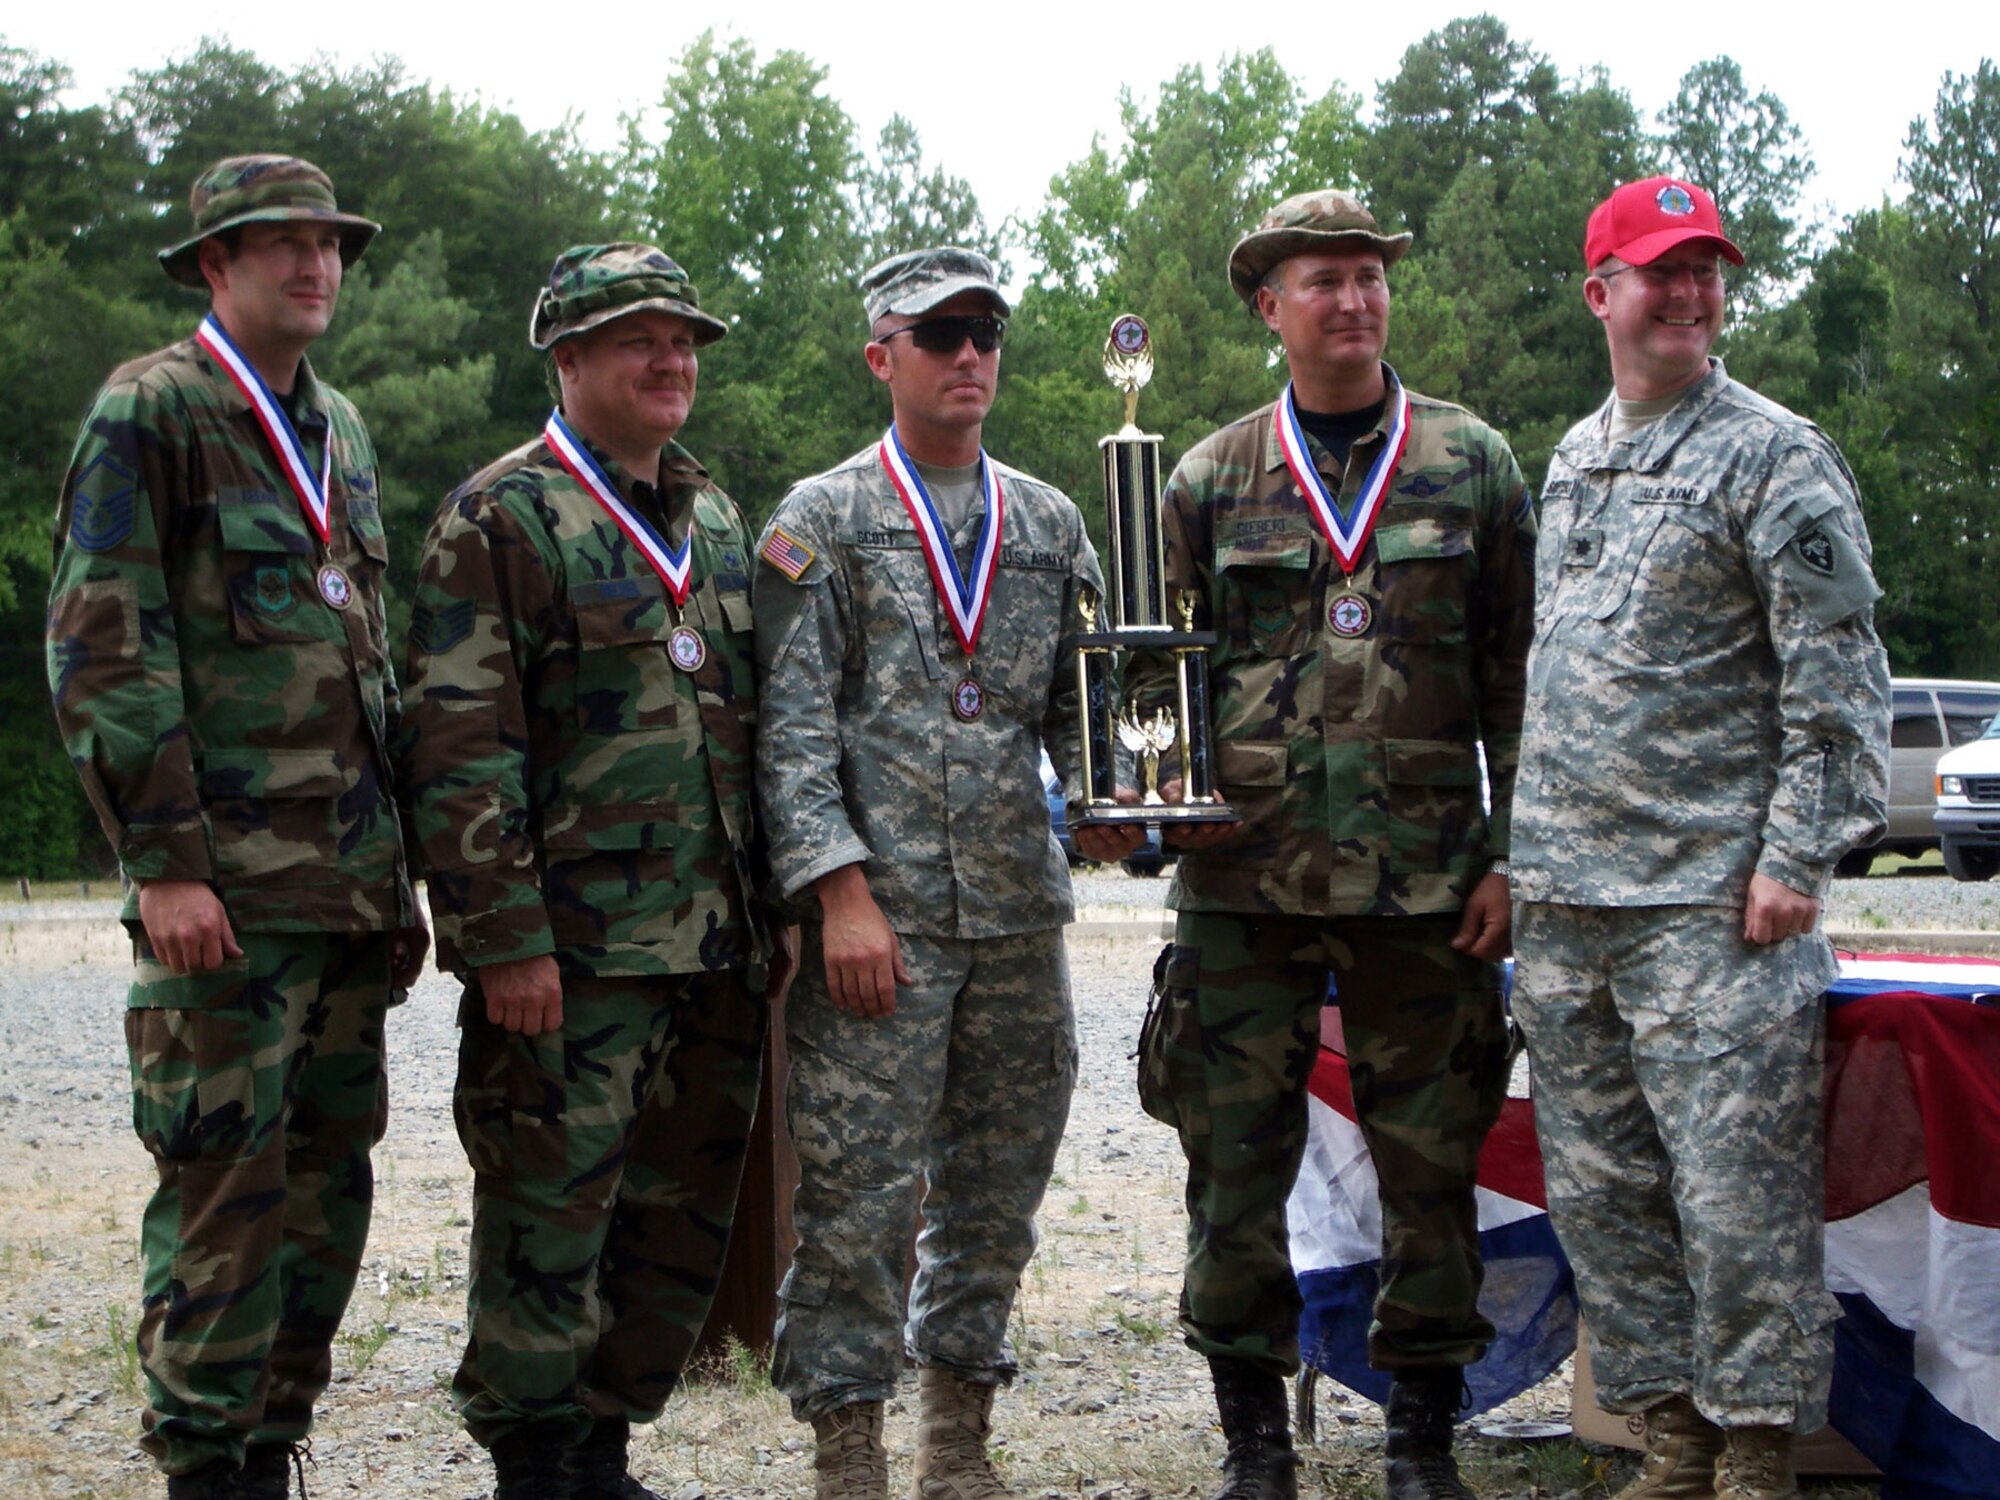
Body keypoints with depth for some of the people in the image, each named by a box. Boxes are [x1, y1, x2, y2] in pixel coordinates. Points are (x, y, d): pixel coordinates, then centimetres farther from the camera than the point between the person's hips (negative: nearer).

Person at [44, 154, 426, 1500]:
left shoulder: (342, 429, 18)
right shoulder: (151, 411, -5)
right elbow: (101, 651, -12)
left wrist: (398, 866, 19)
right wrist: (164, 861, -18)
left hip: (350, 878, 7)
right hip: (226, 883, -7)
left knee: (331, 1173, 9)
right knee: (226, 1180, -5)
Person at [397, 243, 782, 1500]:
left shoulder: (715, 518, 17)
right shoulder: (502, 519, -6)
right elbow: (461, 749, -12)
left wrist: (773, 909, 16)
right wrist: (506, 941, -18)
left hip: (716, 951, 7)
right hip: (577, 953, -7)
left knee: (684, 1218, 11)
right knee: (550, 1216, -2)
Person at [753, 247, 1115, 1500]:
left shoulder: (1049, 524, 14)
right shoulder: (822, 522, 1)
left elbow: (1082, 700, 15)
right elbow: (794, 728, -5)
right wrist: (843, 892, -14)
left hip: (1022, 914, 5)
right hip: (880, 915, -4)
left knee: (999, 1188, 10)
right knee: (860, 1193, -5)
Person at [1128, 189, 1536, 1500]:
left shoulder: (1473, 463, 6)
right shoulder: (1214, 480, 9)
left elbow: (1520, 679, 6)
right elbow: (1163, 665, 15)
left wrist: (1510, 853, -1)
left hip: (1425, 870, -1)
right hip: (1243, 870, 1)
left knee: (1429, 1157, 5)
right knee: (1235, 1157, 4)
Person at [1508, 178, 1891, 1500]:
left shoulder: (1775, 457, -4)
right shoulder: (1572, 462, 17)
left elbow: (1837, 681, -8)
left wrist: (1796, 857, -14)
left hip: (1712, 901, -7)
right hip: (1566, 900, 7)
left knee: (1736, 1191, -7)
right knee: (1601, 1191, 10)